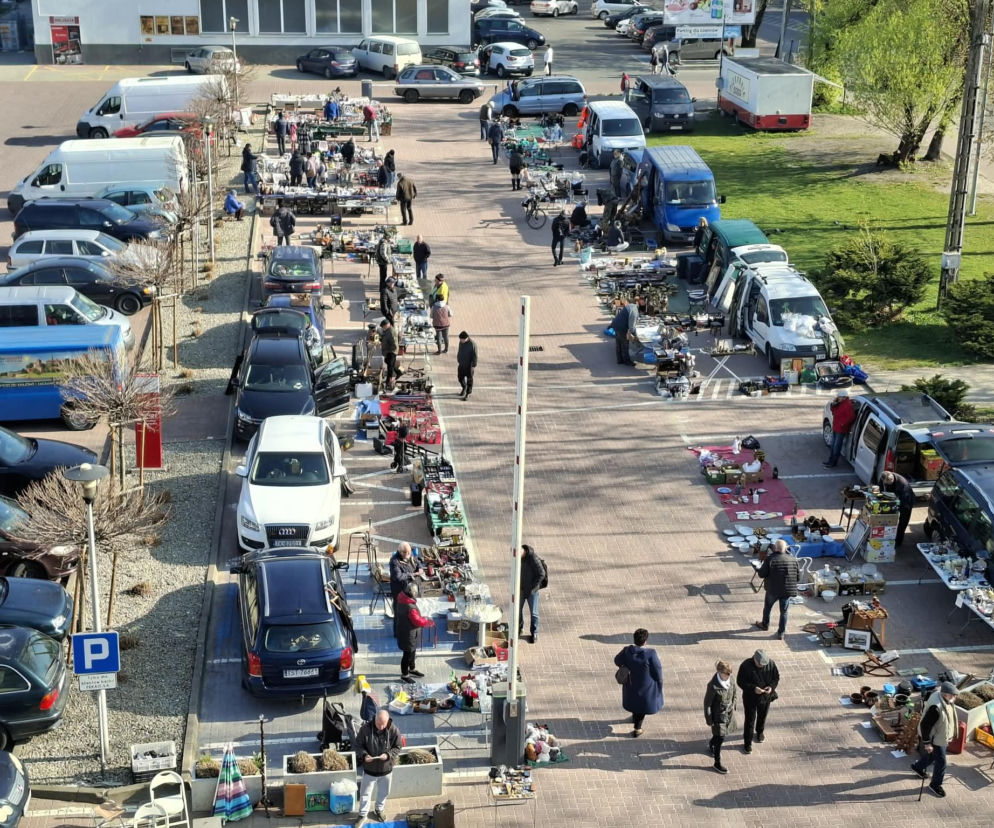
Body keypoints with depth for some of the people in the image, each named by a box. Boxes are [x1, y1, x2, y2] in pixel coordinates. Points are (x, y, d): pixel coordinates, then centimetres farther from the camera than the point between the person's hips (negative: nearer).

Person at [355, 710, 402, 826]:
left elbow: (397, 747, -6)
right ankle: (363, 816, 30)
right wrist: (364, 755, -26)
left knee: (384, 792, 22)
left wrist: (388, 755, -24)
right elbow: (358, 745, -8)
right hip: (369, 769, -1)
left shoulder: (394, 730, -18)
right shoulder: (365, 729, -20)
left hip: (386, 769, 1)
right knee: (365, 793, 12)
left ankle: (379, 810, 47)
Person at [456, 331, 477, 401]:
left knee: (469, 379, 6)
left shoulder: (472, 344, -22)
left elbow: (474, 356, -17)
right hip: (461, 364, 6)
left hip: (469, 365, -6)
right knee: (460, 377, 15)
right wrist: (458, 360, 17)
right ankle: (464, 388, 41)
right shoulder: (461, 342, -3)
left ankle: (468, 393, 18)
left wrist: (474, 365, -15)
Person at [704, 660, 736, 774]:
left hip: (729, 713, 6)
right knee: (720, 737, 1)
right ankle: (717, 763, 17)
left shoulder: (730, 680, -10)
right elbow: (707, 703, -19)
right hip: (718, 715, -6)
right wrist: (709, 720, -14)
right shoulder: (713, 686, -28)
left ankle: (711, 746, 54)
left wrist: (733, 708, 16)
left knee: (721, 734, 24)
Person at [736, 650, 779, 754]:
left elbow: (776, 677, -2)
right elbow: (740, 682, -18)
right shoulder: (745, 666, -26)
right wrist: (753, 688, -30)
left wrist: (772, 686, -22)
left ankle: (760, 732, 54)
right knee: (750, 720, 3)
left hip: (766, 696, 3)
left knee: (762, 716, 25)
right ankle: (747, 742, 19)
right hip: (750, 697, -3)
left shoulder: (771, 663, -17)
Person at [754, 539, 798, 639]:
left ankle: (765, 624, 43)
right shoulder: (793, 560, -6)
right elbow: (797, 576, 2)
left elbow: (761, 574, -15)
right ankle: (781, 633, 18)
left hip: (773, 590, -2)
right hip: (788, 591, 2)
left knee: (767, 606, 24)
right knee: (784, 611, 14)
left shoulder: (770, 559, -18)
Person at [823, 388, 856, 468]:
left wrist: (843, 424, -19)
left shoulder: (848, 405, -22)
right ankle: (830, 460, 27)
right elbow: (832, 410, 14)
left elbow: (852, 417, -24)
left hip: (841, 429, -10)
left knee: (837, 446, -1)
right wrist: (833, 403, -5)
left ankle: (833, 463, 7)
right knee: (833, 445, 17)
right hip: (835, 428, 10)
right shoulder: (839, 403, 6)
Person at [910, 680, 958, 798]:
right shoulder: (936, 707, -38)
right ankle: (935, 785, 25)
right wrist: (927, 743, -24)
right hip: (936, 739, -9)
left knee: (934, 755, 28)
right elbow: (925, 725, -31)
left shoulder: (945, 700, -9)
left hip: (942, 736, 9)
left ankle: (917, 767, 53)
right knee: (940, 762, 4)